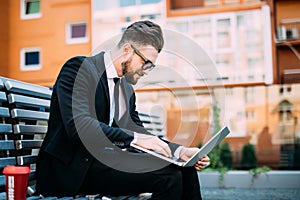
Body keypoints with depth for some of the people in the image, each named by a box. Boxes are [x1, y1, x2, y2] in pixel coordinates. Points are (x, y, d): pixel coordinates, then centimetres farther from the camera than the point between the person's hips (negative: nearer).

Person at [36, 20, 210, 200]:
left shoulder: (128, 90, 16)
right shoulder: (80, 68, -9)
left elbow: (139, 131, 16)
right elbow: (78, 125, -22)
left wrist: (179, 151, -1)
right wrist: (134, 138, -27)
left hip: (106, 160, 8)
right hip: (71, 168, -8)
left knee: (184, 167, -7)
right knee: (168, 176, -22)